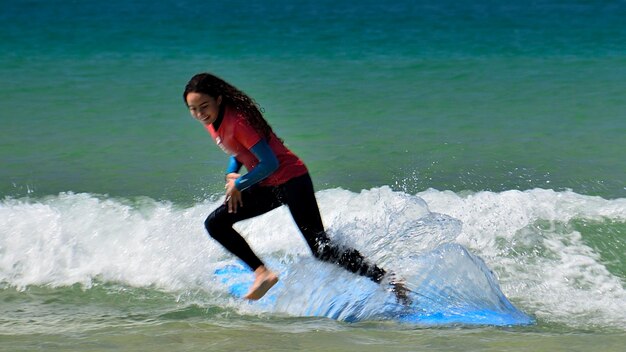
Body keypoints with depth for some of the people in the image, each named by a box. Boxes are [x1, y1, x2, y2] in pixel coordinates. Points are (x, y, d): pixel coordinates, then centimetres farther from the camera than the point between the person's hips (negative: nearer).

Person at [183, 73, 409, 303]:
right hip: (267, 186, 9)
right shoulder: (212, 121, 2)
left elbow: (270, 164, -26)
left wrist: (239, 184, -15)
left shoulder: (237, 120, -24)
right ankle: (262, 273, 1)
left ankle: (388, 280, -11)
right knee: (215, 224, 4)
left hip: (291, 180, -9)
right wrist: (231, 174, 0)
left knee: (321, 249, -14)